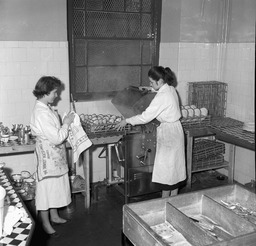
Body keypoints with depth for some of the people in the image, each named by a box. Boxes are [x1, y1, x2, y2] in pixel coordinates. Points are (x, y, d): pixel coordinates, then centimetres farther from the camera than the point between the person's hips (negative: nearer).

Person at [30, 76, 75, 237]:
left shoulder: (46, 108, 6)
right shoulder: (41, 112, -26)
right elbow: (56, 138, -27)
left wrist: (65, 123, 5)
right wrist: (67, 123, -16)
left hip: (55, 156, 10)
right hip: (47, 156, -10)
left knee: (55, 187, 21)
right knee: (47, 188, 5)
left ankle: (54, 216, 38)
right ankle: (46, 224, 21)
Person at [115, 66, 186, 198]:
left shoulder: (162, 96, -23)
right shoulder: (170, 89, 6)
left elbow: (146, 117, -22)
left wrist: (127, 121, -12)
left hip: (169, 133, -10)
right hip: (175, 130, 10)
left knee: (166, 168, 1)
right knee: (174, 167, 16)